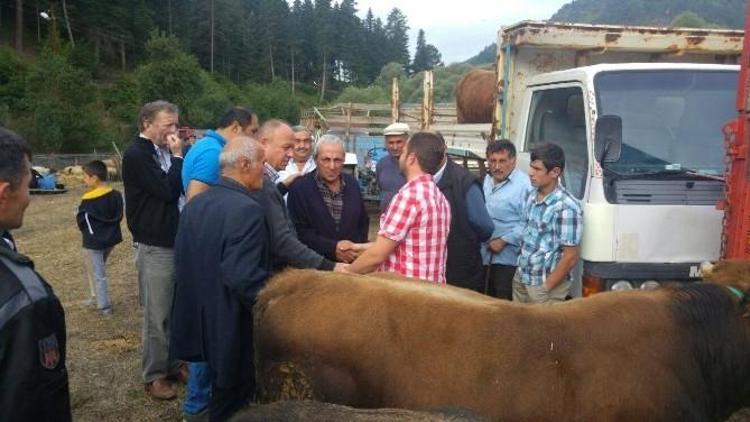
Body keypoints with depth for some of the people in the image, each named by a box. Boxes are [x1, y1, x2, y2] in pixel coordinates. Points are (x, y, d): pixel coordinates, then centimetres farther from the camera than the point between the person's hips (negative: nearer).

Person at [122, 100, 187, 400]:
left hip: (176, 240, 7)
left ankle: (172, 364, 25)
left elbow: (182, 187, 15)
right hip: (155, 246, -7)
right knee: (157, 315, 1)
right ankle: (154, 375, 13)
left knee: (175, 310, 12)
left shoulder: (163, 152, 11)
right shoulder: (136, 155, -13)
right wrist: (177, 156, -12)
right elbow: (168, 190, -20)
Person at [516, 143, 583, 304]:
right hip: (521, 278, 7)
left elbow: (570, 257, -18)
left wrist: (545, 287, -15)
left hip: (544, 284, -7)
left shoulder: (566, 207, -20)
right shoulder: (532, 197, 3)